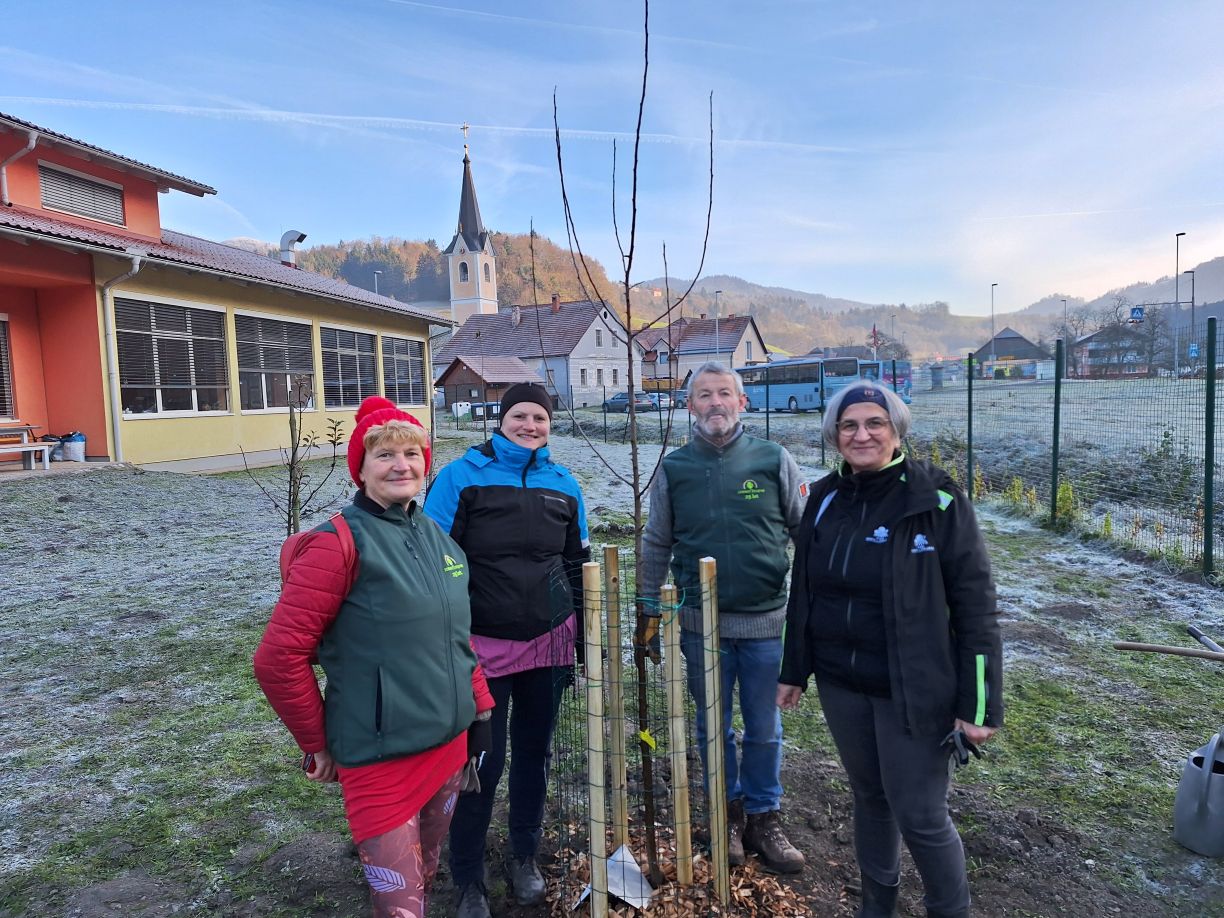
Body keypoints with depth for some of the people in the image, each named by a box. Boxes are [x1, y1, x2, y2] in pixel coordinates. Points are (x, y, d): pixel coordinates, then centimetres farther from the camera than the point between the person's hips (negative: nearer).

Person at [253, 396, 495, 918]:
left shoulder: (436, 537, 4)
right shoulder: (339, 543, -16)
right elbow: (278, 658, -16)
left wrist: (480, 708, 10)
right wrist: (318, 745, -7)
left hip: (450, 746, 7)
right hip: (380, 761, -6)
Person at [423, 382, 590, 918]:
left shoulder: (563, 485, 5)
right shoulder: (462, 475, -8)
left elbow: (578, 566, 13)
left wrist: (585, 638, 13)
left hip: (549, 642, 4)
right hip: (483, 645, -3)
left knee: (534, 751, 16)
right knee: (482, 760, 4)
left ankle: (525, 857, 38)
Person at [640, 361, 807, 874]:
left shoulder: (774, 461, -4)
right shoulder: (673, 469, -1)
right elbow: (656, 545, 6)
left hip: (766, 620, 0)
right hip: (701, 624, 1)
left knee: (764, 729, 13)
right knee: (713, 726, 15)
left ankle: (763, 816, 34)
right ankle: (727, 812, 37)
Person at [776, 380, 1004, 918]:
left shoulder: (936, 499, -12)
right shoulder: (824, 499, 2)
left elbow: (975, 605, -12)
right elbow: (803, 591, 10)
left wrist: (979, 704, -14)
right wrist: (793, 670, 13)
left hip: (913, 689, -4)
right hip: (840, 683, 5)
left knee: (920, 815, 5)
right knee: (868, 794, 19)